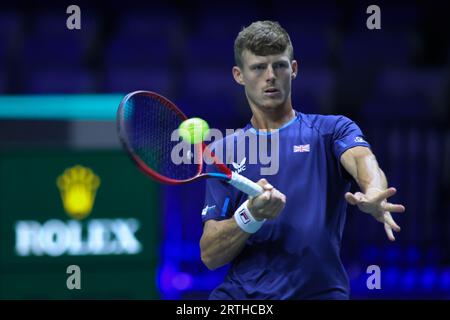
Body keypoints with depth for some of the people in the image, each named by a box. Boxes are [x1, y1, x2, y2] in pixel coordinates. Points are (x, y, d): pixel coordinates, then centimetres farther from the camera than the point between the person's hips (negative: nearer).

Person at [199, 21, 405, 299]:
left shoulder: (332, 130, 7)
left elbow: (362, 159, -16)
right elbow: (209, 256, 5)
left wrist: (373, 195, -38)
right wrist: (251, 215, -14)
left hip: (318, 291, -1)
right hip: (240, 293, 2)